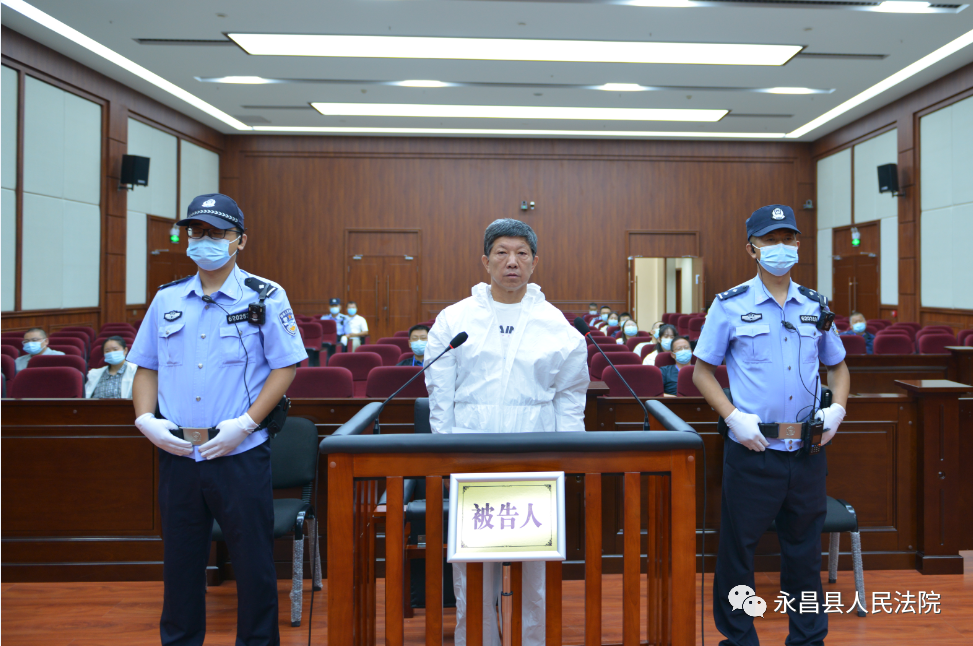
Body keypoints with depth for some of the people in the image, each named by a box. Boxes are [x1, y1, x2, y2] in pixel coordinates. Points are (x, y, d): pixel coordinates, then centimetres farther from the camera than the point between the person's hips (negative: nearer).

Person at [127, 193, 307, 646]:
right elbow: (146, 367, 14)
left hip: (240, 455, -3)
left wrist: (244, 424, -15)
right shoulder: (167, 300, 10)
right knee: (180, 560, 15)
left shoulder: (265, 298, -3)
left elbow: (286, 366, -7)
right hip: (176, 454, 4)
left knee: (253, 563, 5)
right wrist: (146, 420, -2)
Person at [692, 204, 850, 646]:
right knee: (737, 547, 6)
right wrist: (733, 416, -12)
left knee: (804, 549, 15)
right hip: (752, 449, -3)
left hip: (808, 450, 3)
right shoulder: (730, 306, -2)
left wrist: (837, 408, 3)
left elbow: (838, 365, 20)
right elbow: (702, 372, 0)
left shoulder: (815, 306, 9)